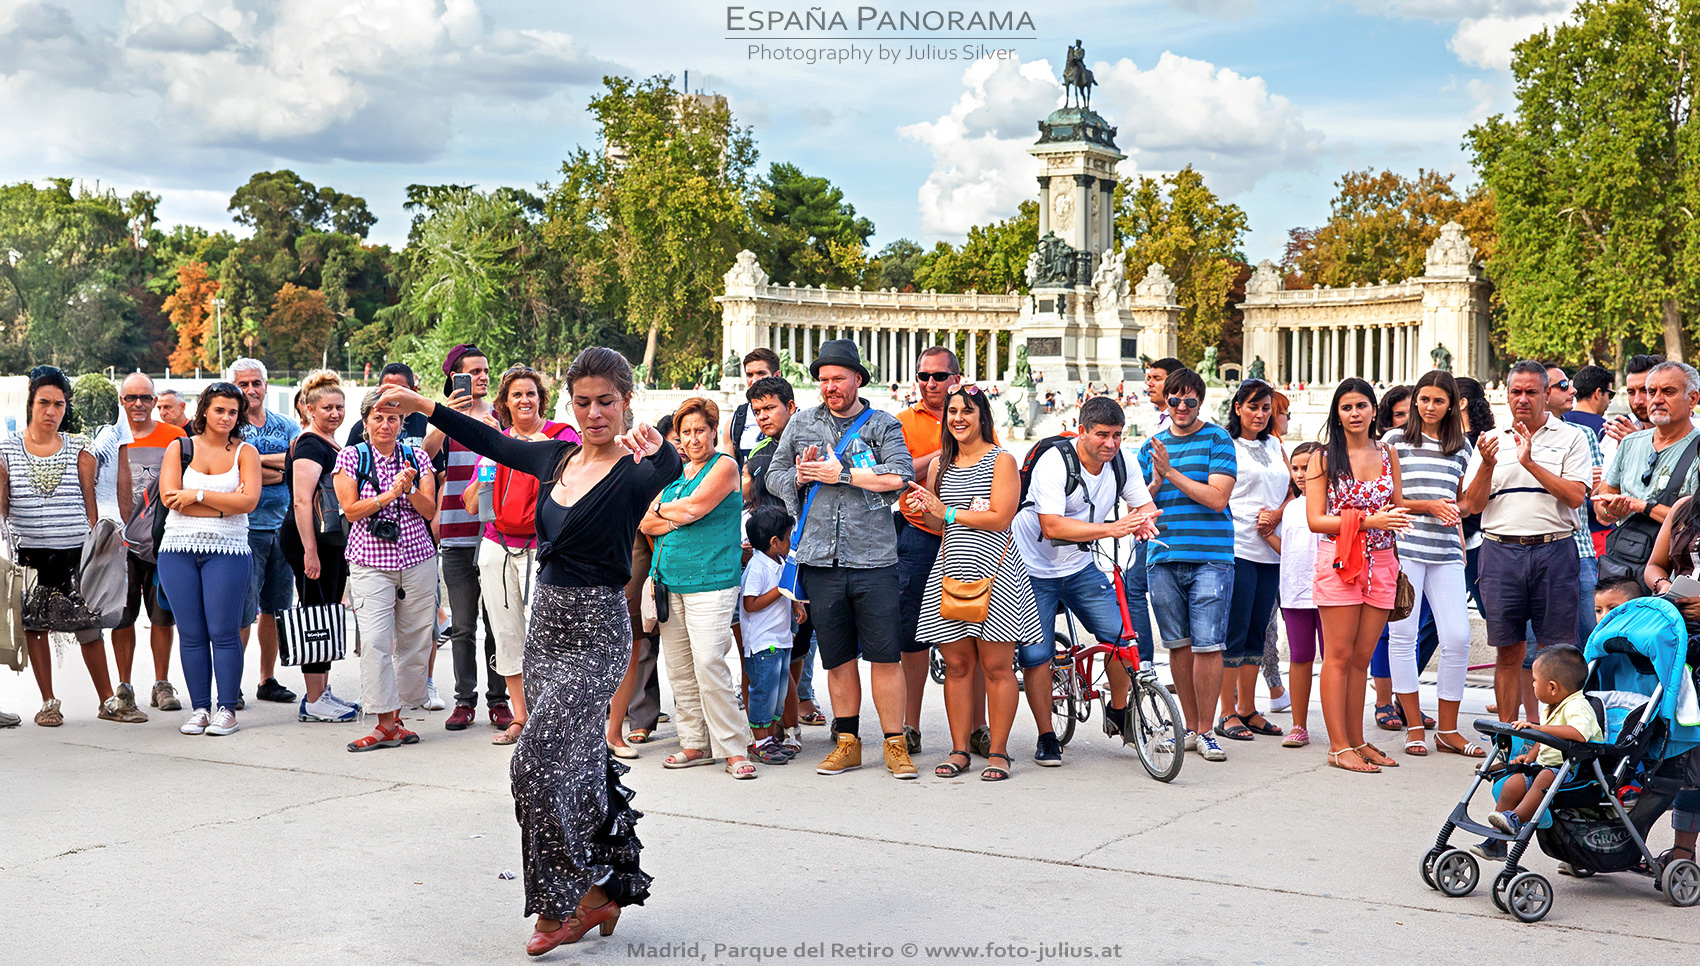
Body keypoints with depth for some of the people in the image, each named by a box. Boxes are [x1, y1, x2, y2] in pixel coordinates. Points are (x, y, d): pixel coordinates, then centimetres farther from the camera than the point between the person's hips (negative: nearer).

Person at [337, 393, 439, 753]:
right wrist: (389, 494, -15)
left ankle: (395, 715, 15)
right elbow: (351, 510, -4)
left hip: (417, 558, 3)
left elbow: (429, 511, 3)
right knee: (374, 641, -13)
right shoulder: (351, 456, 2)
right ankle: (385, 723, -9)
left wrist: (410, 489, -15)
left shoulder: (417, 458, 8)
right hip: (370, 561, -2)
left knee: (414, 640, 3)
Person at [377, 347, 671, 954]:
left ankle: (565, 905, 4)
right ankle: (603, 894, 24)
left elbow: (670, 473, -37)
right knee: (576, 767, 13)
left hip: (594, 636, -7)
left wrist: (658, 449, -60)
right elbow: (494, 443, 23)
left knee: (538, 766, -11)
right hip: (546, 625, 8)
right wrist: (423, 406, 26)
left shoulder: (634, 472, -13)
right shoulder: (559, 458, 8)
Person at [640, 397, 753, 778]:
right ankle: (695, 744, 15)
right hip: (669, 580, 7)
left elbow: (695, 507, -16)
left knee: (709, 663, -12)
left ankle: (733, 749, -6)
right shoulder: (677, 472, 18)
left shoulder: (724, 466, -2)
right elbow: (645, 523, 12)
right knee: (678, 668, 7)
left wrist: (663, 510, 2)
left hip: (710, 581, -7)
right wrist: (677, 519, -6)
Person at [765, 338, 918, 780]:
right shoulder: (802, 423, 14)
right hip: (820, 559, 3)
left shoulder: (883, 424, 3)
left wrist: (842, 473, -11)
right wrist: (799, 476, -3)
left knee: (885, 656, -3)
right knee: (837, 657, 9)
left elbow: (900, 475, -12)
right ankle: (847, 742, 19)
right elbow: (774, 475, 19)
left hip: (874, 557, -3)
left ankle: (895, 744, 5)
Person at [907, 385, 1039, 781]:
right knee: (956, 664, 5)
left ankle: (998, 752, 6)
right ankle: (959, 750, 13)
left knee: (996, 666, -2)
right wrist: (925, 508, -2)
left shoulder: (1001, 460, -2)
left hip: (993, 571, -5)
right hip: (950, 571, 5)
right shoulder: (940, 464, 15)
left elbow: (1000, 517, -12)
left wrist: (948, 511, -11)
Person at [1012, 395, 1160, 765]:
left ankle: (1118, 712, 14)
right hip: (1033, 571, -4)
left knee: (1120, 635, -10)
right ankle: (1047, 737, 9)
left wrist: (1142, 521, -27)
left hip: (1080, 568, 4)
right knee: (1036, 654, -6)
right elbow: (1053, 527, -33)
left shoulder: (1122, 463, -7)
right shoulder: (1053, 464, -24)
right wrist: (1111, 529, -40)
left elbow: (1145, 504, -1)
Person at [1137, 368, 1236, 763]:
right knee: (1178, 645, 8)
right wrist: (1155, 484, -5)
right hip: (1162, 558, 4)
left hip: (1210, 557, -4)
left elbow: (1217, 498, -10)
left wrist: (1171, 472, -12)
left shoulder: (1218, 440, 1)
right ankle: (1190, 728, 18)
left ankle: (1206, 732, 1)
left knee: (1207, 645, -8)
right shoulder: (1151, 446, 15)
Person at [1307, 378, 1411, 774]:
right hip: (1338, 562, -3)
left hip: (1380, 563, 4)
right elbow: (1315, 520, -7)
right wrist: (1368, 521, -16)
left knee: (1362, 658, 8)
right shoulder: (1324, 458, 0)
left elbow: (1397, 509, 20)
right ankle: (1339, 746, 1)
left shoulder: (1388, 454, 11)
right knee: (1339, 656, -2)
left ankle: (1357, 741, 14)